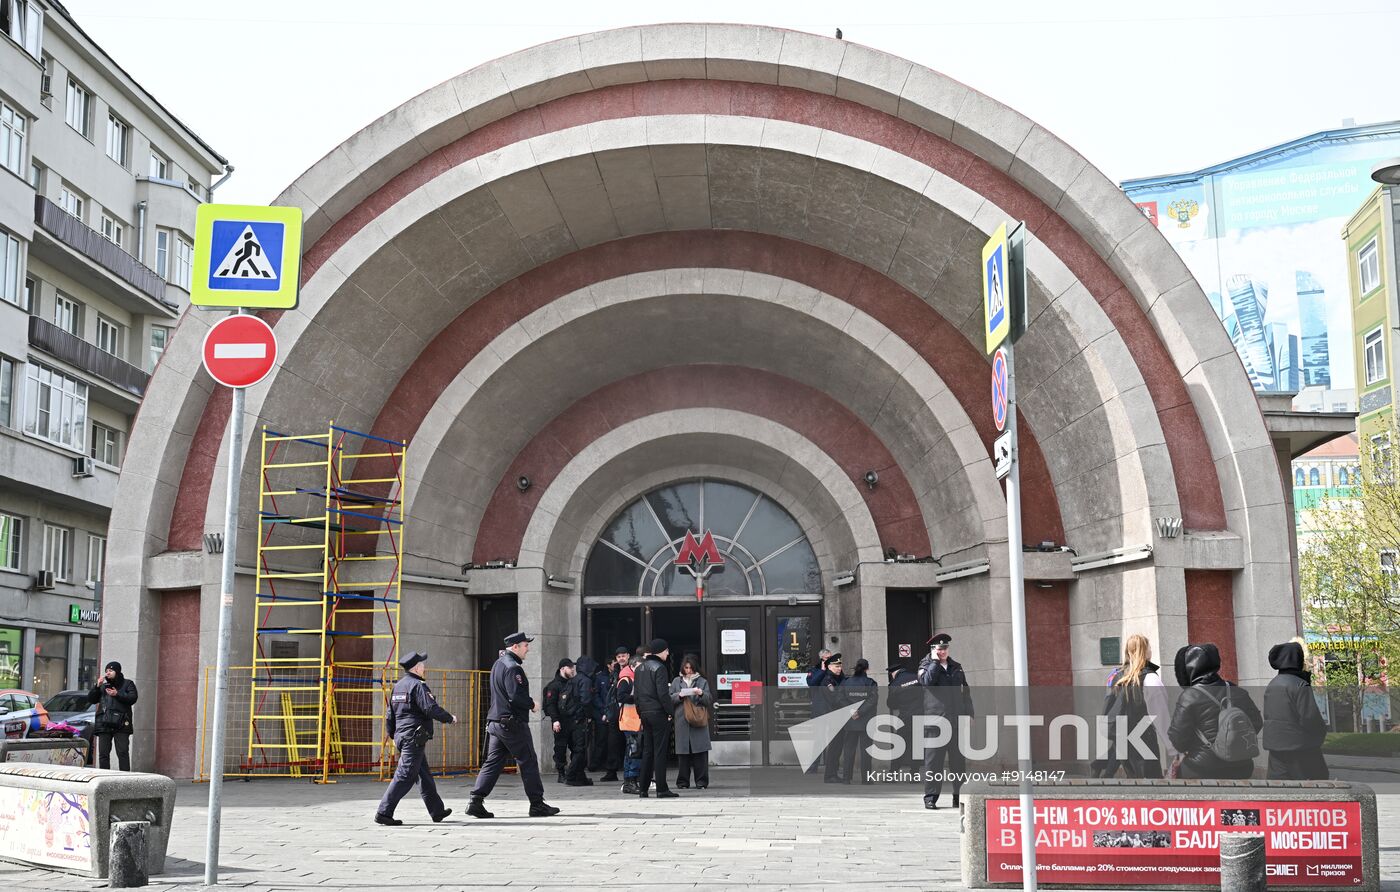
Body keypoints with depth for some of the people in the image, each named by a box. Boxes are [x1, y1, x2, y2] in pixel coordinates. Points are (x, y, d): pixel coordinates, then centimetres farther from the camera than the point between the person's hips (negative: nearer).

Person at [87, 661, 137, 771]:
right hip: (104, 725, 4)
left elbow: (132, 699, -4)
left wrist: (117, 694, -15)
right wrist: (97, 686, 2)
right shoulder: (103, 686, 23)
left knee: (123, 753, -10)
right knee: (103, 754, 1)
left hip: (121, 724, -4)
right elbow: (90, 699, 15)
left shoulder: (127, 684, 11)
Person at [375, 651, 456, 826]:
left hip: (401, 737, 10)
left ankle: (437, 811, 25)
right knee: (405, 776, -8)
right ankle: (384, 813, -11)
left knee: (425, 775, 17)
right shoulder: (418, 685, -13)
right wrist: (449, 718, -4)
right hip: (414, 738, -10)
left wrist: (391, 734, 27)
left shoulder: (398, 686, 15)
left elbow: (389, 713, 18)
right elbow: (431, 708, -19)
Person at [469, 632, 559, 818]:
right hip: (513, 724, -9)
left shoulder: (498, 664, 14)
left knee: (492, 762, 8)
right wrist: (532, 705, -8)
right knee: (528, 762, 1)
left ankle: (476, 802, 1)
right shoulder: (513, 667, -16)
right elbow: (516, 696, -24)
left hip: (495, 722, 9)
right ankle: (537, 804, 8)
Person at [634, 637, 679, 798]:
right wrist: (669, 712, -10)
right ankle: (661, 789, -3)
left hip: (645, 713, 8)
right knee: (660, 751, -4)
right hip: (659, 713, -8)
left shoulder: (640, 668, 13)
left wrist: (641, 713, 17)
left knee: (647, 751, 13)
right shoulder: (659, 668, -12)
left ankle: (643, 788, 13)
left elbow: (637, 693, 15)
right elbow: (663, 693, -18)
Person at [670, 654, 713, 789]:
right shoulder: (676, 681, 14)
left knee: (700, 753, -3)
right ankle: (683, 782, 7)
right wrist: (679, 696, -8)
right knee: (683, 753, 0)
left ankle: (701, 781, 2)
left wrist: (701, 694, -12)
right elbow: (670, 699, 9)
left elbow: (709, 701, 6)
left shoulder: (702, 681, 12)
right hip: (681, 721, 1)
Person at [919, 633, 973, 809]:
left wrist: (969, 713, 12)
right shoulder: (926, 665, 6)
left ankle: (959, 796, 12)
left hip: (957, 718, 4)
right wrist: (935, 661, -9)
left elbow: (965, 691, 20)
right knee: (933, 758, -5)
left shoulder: (956, 667, 19)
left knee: (959, 759, 5)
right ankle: (930, 797, -2)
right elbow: (927, 680, -16)